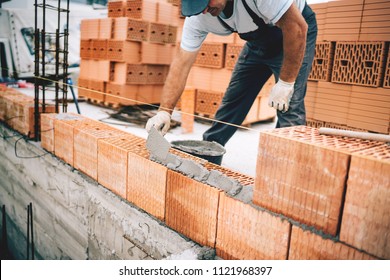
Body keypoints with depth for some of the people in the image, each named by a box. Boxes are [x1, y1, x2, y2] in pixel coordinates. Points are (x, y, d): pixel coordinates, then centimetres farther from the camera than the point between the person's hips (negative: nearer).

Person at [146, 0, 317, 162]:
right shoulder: (197, 16, -20)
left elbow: (297, 27, -32)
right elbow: (182, 63, -19)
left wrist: (285, 83, -29)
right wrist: (164, 111, -27)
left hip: (294, 34, -5)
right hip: (258, 41, 5)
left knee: (287, 106, -18)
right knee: (233, 99, 4)